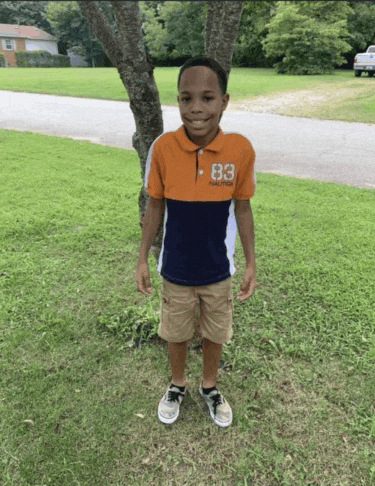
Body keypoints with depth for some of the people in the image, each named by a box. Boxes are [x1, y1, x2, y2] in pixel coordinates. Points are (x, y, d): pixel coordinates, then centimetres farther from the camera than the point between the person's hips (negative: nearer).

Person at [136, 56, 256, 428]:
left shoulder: (241, 150, -16)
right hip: (175, 270, 0)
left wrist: (251, 264, 0)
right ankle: (177, 385, 51)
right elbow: (155, 206, -4)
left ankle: (209, 387, 50)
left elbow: (242, 209, -4)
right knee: (176, 334, 21)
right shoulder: (162, 148, -17)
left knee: (215, 335, 21)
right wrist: (142, 259, 0)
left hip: (218, 270, 0)